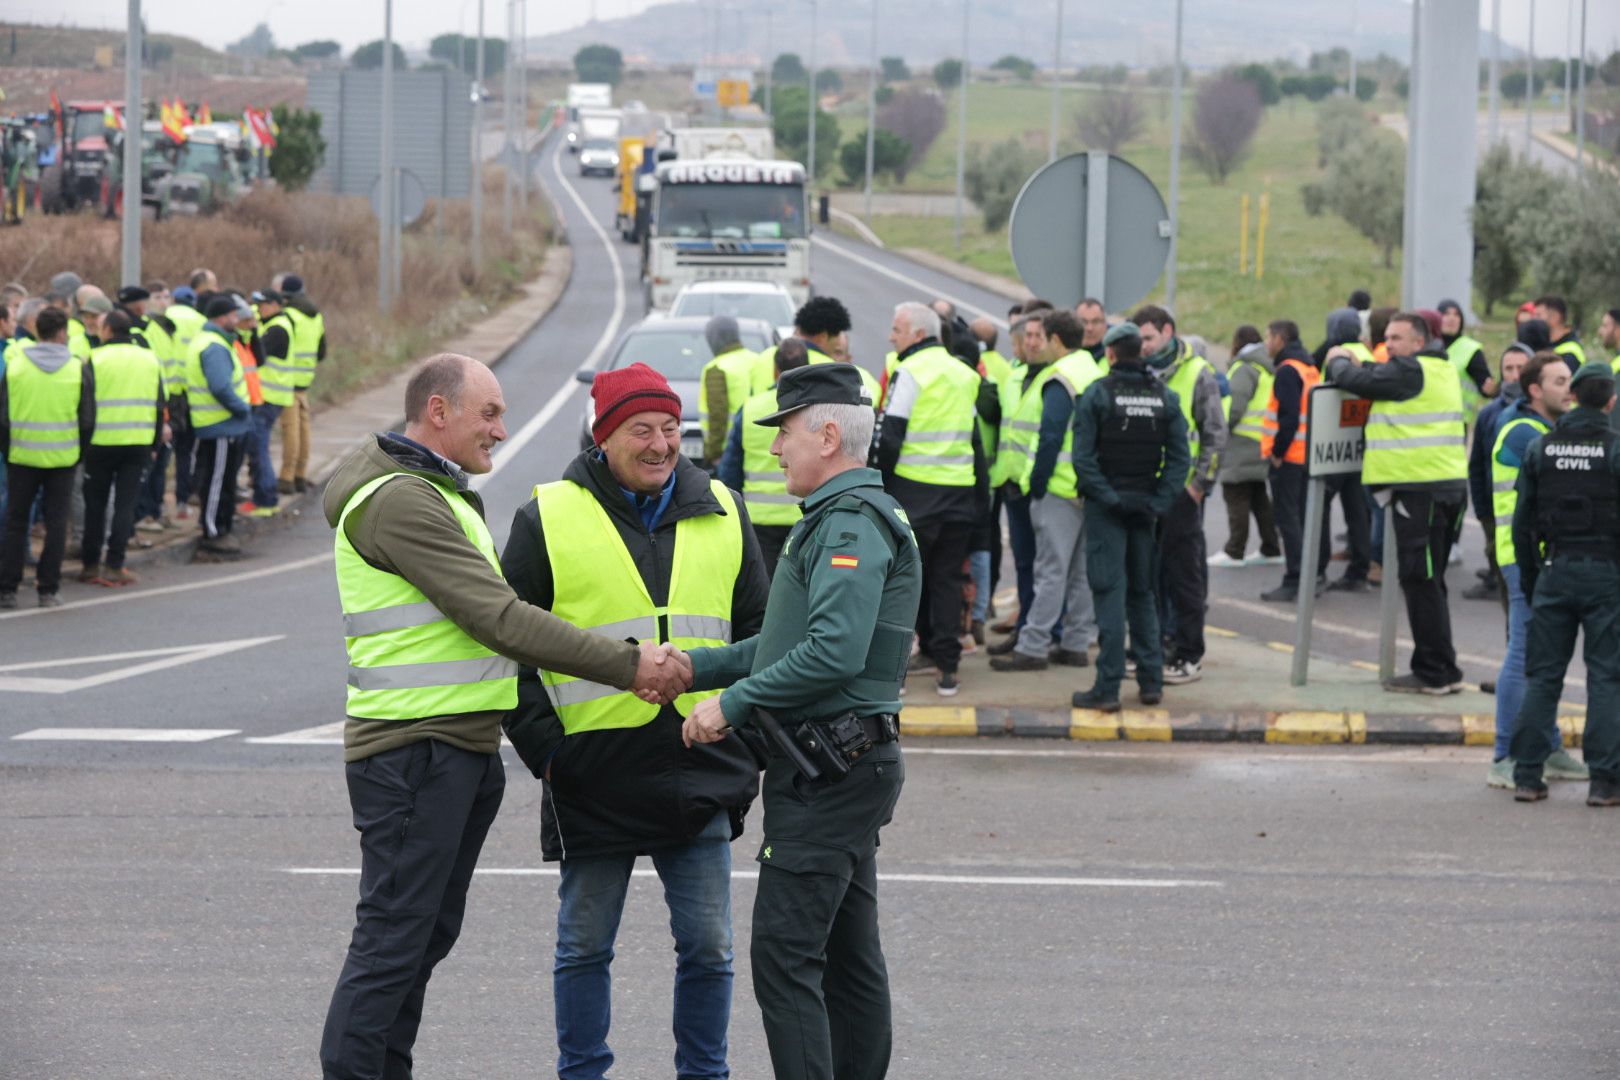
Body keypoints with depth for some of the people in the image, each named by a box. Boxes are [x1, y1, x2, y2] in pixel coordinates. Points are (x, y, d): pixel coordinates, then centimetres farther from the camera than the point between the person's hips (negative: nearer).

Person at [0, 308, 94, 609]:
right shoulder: (79, 370, -6)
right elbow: (87, 421, -2)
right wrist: (79, 454, 11)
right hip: (63, 459, -1)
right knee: (56, 524, 7)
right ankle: (49, 590, 6)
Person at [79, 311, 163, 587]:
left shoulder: (97, 359, -7)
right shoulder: (150, 360, 7)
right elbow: (159, 405, 11)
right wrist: (156, 442, 18)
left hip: (102, 442, -2)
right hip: (139, 442, 2)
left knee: (95, 504, 10)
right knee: (126, 504, 4)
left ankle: (91, 564, 13)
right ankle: (114, 566, -1)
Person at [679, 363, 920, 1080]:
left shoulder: (852, 523, -15)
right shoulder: (843, 517, 19)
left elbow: (834, 651, -26)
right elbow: (791, 641, 20)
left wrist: (733, 704, -19)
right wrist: (691, 669, 11)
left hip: (827, 772, -11)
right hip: (854, 766, 11)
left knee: (784, 953, -12)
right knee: (848, 953, 13)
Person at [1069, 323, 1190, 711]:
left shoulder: (1097, 394, -8)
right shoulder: (1164, 395, 4)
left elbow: (1083, 456, -15)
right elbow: (1180, 456, 0)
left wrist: (1108, 497, -13)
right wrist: (1160, 501, -2)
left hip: (1106, 507, -4)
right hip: (1146, 506, 4)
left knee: (1110, 594, -5)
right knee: (1143, 592, 15)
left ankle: (1108, 688, -7)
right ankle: (1151, 681, 14)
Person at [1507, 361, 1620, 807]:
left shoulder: (1540, 448, 4)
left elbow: (1524, 522, 7)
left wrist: (1530, 581, 15)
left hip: (1556, 571, 3)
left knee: (1541, 674, 8)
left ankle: (1528, 774, 6)